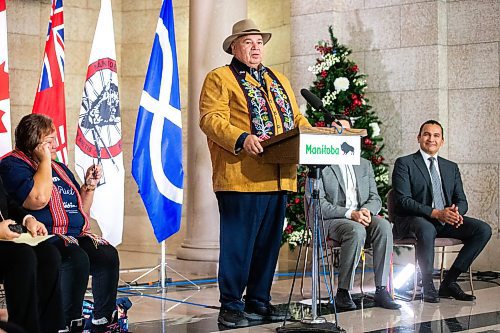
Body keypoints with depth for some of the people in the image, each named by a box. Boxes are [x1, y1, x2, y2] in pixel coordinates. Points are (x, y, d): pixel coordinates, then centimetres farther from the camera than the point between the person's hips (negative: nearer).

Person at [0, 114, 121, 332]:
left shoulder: (60, 168, 24)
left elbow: (81, 211, 30)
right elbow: (38, 199, -20)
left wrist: (89, 185, 14)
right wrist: (45, 161, -10)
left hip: (76, 235, 7)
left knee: (108, 254, -21)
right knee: (77, 258, -35)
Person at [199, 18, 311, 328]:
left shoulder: (279, 79, 25)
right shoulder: (219, 79, 3)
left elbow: (296, 117, 26)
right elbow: (211, 119, -9)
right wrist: (241, 139, -24)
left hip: (278, 178, 7)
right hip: (241, 177, -7)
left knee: (269, 244, 10)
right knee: (238, 244, -4)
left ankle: (259, 301, 21)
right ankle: (231, 305, 5)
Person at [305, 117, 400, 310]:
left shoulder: (364, 165, 20)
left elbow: (375, 198, 14)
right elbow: (318, 205, -8)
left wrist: (366, 211, -11)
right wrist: (350, 213, -19)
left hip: (361, 218, 4)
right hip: (330, 221, -4)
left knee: (384, 226, -28)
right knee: (356, 231, -36)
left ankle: (381, 290, -28)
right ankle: (342, 293, -27)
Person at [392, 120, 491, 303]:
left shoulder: (451, 167, 19)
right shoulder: (404, 163, 1)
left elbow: (461, 200, 12)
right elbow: (403, 200, -11)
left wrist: (456, 213, -15)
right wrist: (436, 213, -23)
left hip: (446, 220, 6)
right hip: (412, 220, -6)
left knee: (483, 230, -16)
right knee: (426, 229, -41)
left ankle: (449, 282, -12)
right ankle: (428, 287, -22)